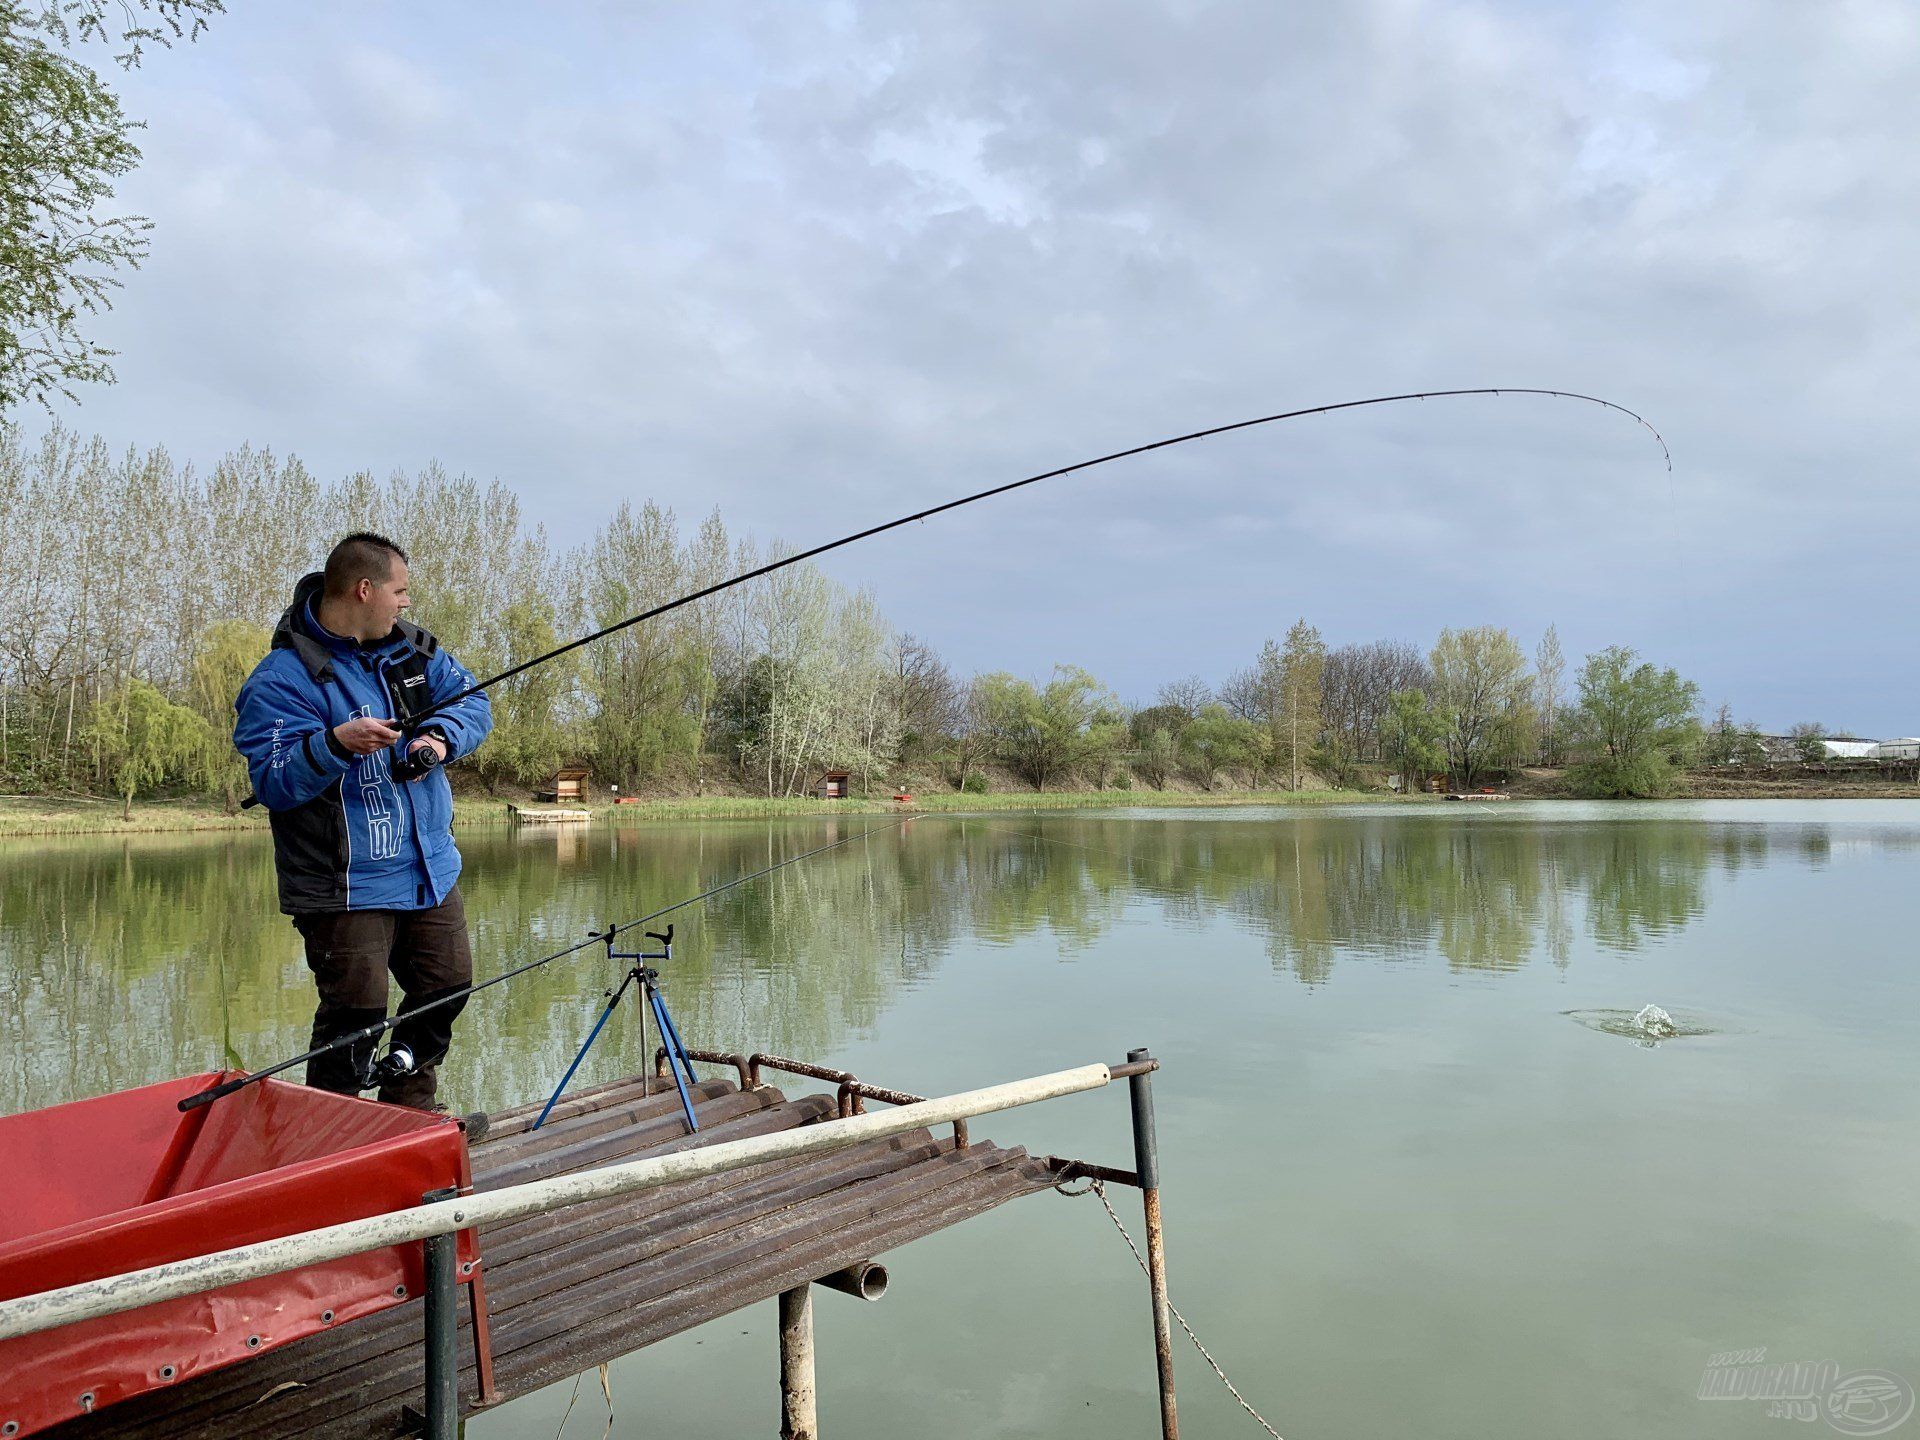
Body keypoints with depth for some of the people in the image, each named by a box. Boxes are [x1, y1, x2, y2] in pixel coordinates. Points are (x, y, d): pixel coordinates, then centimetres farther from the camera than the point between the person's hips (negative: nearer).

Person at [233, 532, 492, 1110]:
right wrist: (335, 743, -37)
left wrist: (442, 735, -16)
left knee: (448, 984, 16)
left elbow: (474, 703, 5)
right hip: (345, 885, -7)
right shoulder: (283, 678, -15)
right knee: (357, 1010, -5)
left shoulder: (412, 648, 6)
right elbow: (272, 781, -20)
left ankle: (410, 1108, 37)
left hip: (431, 870, 7)